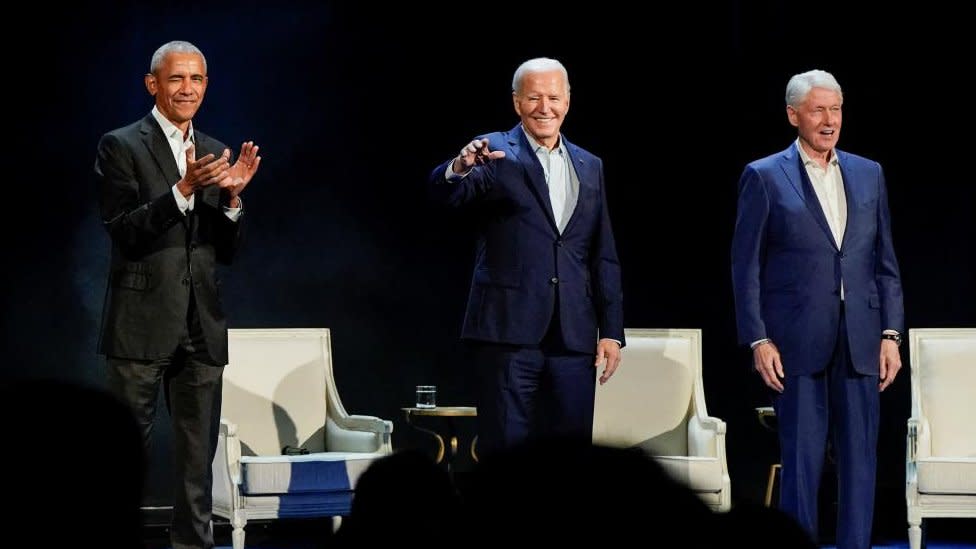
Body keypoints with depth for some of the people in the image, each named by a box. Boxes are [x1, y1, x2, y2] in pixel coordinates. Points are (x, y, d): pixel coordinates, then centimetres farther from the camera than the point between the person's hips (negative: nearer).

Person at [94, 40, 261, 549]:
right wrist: (184, 190, -23)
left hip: (201, 326, 5)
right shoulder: (121, 146, -3)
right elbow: (123, 231, -13)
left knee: (198, 455, 8)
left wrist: (232, 196, -7)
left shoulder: (215, 153, 13)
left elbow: (226, 251, 11)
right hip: (142, 323, -5)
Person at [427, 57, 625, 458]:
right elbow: (444, 193, -17)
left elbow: (603, 257, 16)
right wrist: (461, 167, -40)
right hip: (510, 331, -4)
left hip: (573, 336, 4)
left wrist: (611, 332, 9)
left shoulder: (589, 167, 16)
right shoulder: (494, 154, 2)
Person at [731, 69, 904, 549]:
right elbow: (746, 266, -1)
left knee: (860, 459, 3)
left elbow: (886, 262, 13)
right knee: (801, 460, -1)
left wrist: (891, 334, 4)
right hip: (797, 342, -3)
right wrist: (758, 340, -8)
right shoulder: (764, 177, 1)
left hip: (860, 342, 3)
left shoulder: (869, 175, 12)